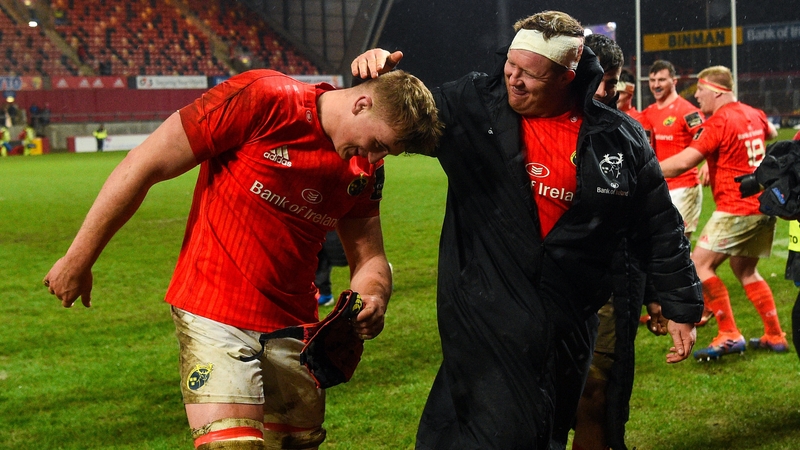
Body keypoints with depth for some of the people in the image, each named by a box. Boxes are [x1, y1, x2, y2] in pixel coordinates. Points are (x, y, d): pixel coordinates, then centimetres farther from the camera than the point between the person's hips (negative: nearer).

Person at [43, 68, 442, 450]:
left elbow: (369, 258, 11)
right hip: (216, 318, -6)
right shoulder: (262, 100, -17)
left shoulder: (366, 169, 3)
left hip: (293, 327, 6)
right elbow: (143, 166, -12)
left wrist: (373, 296, -14)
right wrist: (78, 259, -8)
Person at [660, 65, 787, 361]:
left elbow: (683, 162, -23)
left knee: (700, 264, -7)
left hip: (736, 208, -9)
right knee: (744, 270, 20)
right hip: (764, 205, 9)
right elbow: (771, 134, 35)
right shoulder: (753, 114, 10)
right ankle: (775, 336, 21)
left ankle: (729, 336, -10)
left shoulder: (719, 121, -15)